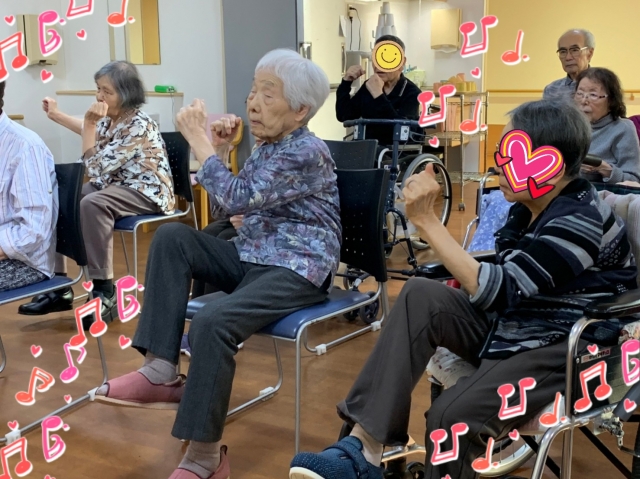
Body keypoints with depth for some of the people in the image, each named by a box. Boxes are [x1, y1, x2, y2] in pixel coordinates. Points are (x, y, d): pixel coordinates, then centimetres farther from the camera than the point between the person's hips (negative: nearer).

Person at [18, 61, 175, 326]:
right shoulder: (109, 119, 1)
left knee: (91, 205, -35)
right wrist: (55, 114, 31)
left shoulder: (138, 125, -24)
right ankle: (58, 286, -2)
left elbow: (95, 168, -25)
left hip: (145, 191, -9)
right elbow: (90, 131, 28)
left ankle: (104, 292, -28)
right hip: (115, 184, 9)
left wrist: (90, 123, -23)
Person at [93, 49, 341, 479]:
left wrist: (198, 138, -17)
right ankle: (161, 371, -15)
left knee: (212, 323, -32)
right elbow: (224, 208, 15)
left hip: (298, 269, -9)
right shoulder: (268, 147, 14)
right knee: (172, 237, -9)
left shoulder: (308, 153, -14)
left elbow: (235, 199, -25)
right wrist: (220, 151, 3)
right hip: (253, 257, 9)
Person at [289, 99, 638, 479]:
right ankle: (365, 444, -24)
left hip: (569, 346, -8)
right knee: (421, 296, -17)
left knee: (453, 416, -29)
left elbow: (498, 291, -29)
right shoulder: (529, 206, 5)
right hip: (515, 325, 8)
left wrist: (427, 220, -30)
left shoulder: (580, 220, -22)